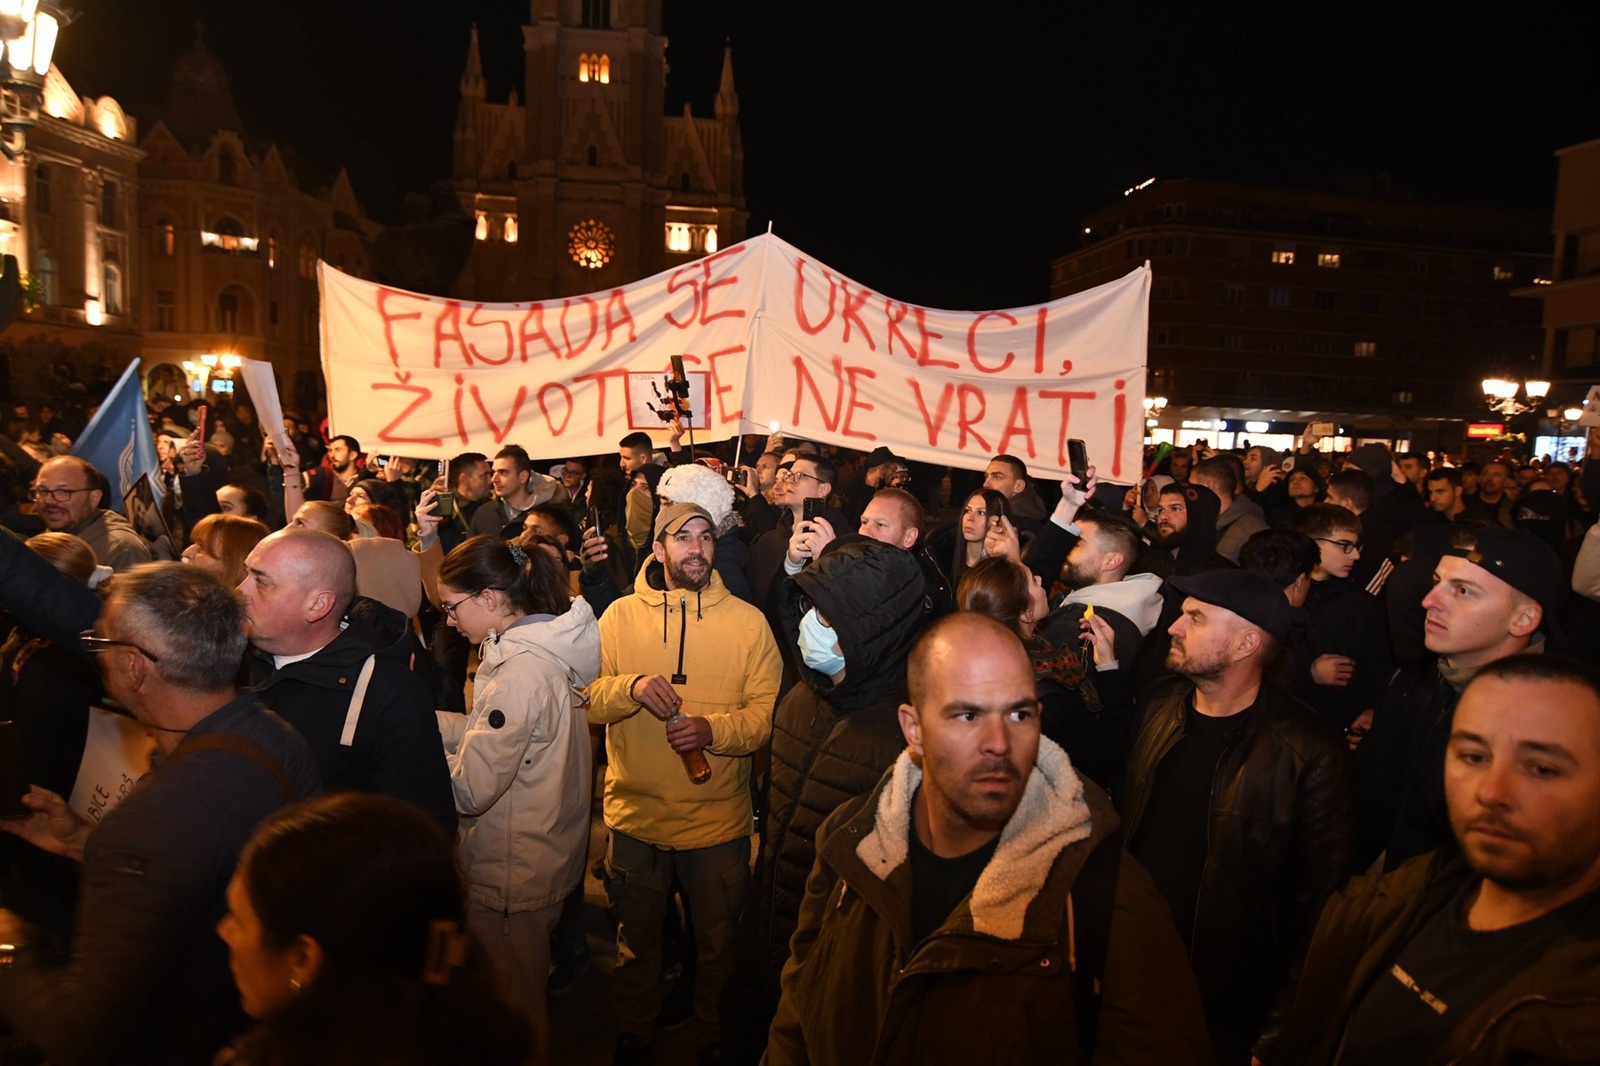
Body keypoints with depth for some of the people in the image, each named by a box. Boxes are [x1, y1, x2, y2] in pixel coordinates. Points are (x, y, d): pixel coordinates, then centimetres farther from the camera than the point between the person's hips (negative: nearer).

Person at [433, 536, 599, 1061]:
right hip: (537, 857, 9)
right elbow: (489, 732, 9)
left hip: (513, 874, -9)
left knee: (513, 1003, 12)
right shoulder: (540, 647, 2)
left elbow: (470, 787, -25)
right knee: (523, 993, 26)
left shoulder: (521, 672, -28)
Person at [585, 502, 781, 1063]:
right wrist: (631, 687, -26)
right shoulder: (620, 615, -2)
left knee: (717, 942, 18)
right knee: (636, 940, 21)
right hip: (635, 813, 1)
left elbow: (767, 711, -10)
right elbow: (586, 699, -7)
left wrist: (713, 729, -26)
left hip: (719, 820, -1)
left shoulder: (748, 621, -6)